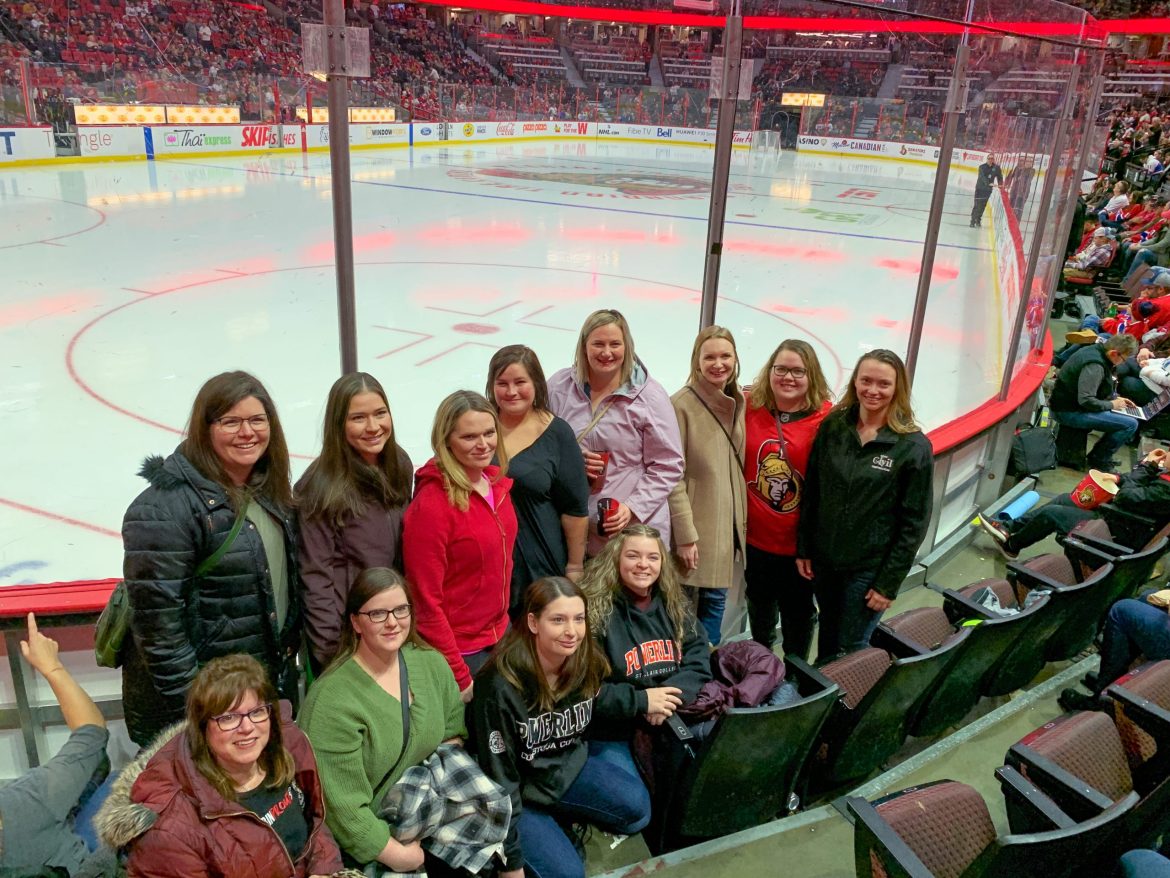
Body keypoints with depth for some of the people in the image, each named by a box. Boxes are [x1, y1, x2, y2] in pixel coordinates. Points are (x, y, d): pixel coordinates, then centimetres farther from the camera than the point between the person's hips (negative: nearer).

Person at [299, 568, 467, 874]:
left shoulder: (432, 664, -1)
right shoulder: (332, 699, -20)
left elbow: (454, 734, 9)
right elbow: (342, 805, -20)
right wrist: (397, 855, -17)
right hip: (370, 846, -5)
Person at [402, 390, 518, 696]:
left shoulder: (497, 482, 0)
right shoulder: (430, 505, -22)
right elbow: (426, 602, -19)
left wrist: (504, 623, 13)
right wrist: (458, 677, -15)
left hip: (501, 635, 7)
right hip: (460, 653, -7)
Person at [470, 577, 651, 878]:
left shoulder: (588, 664, -12)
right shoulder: (500, 685, -29)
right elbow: (499, 775, -21)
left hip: (568, 770, 5)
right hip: (520, 790, -5)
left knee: (637, 805, -15)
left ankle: (560, 819, 8)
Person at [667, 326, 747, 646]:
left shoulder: (738, 403, 7)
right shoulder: (681, 404, -14)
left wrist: (742, 520, 12)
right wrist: (685, 535, -16)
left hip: (728, 525, 6)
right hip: (695, 527, -6)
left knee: (716, 601, 16)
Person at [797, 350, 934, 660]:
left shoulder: (914, 446, -13)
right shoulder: (832, 427, -3)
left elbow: (914, 522, -10)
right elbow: (811, 492, 3)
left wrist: (889, 582, -10)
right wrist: (804, 549, 3)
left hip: (870, 569, -3)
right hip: (824, 558, 3)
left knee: (850, 648, 9)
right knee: (827, 635, 20)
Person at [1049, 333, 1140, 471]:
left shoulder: (1094, 350, 7)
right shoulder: (1094, 366, -24)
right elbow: (1086, 400, -28)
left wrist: (1115, 398, 12)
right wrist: (1112, 404, -12)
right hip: (1068, 412, -11)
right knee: (1130, 424, -14)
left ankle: (1097, 456, 23)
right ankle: (1099, 460, 4)